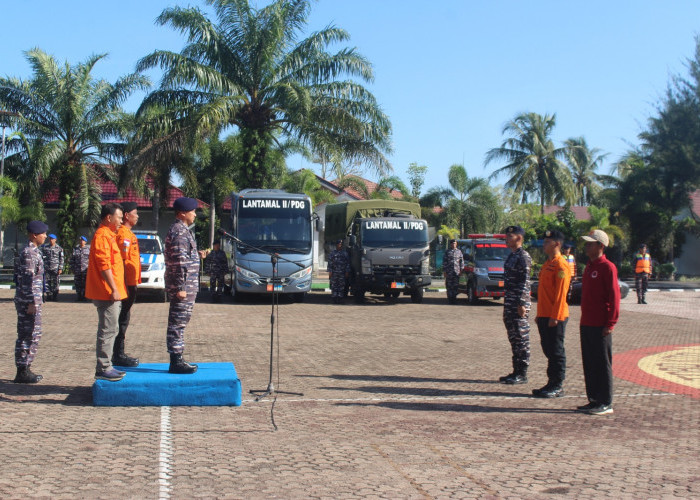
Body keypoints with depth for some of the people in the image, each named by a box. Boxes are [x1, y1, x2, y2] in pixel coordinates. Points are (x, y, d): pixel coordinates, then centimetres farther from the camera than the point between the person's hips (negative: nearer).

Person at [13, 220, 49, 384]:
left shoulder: (34, 251, 15)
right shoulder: (29, 253, -15)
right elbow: (27, 280, -20)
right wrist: (31, 302, -21)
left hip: (32, 301, 10)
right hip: (28, 301, -10)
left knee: (34, 335, 13)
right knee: (28, 336, -5)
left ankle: (25, 369, 19)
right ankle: (22, 372, 0)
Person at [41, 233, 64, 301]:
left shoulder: (59, 248, 4)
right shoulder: (45, 247, 10)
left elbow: (61, 259, 3)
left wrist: (60, 268, -5)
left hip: (55, 268, -2)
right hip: (47, 268, 2)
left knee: (56, 283, -1)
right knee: (47, 282, 0)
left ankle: (55, 296, 7)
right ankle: (49, 295, 8)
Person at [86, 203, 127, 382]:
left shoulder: (109, 235, 20)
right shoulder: (102, 236, -13)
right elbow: (104, 265, -21)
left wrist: (116, 289, 24)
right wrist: (114, 289, -22)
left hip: (111, 293, 11)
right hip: (107, 293, -11)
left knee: (110, 330, 14)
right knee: (108, 330, -8)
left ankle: (105, 366, 20)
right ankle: (103, 369, -4)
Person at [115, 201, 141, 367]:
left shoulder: (127, 233, 18)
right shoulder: (124, 234, -14)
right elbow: (123, 261, -20)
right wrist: (127, 285, -22)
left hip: (129, 283, 10)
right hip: (127, 284, -10)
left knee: (123, 318, 14)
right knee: (123, 318, -5)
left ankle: (119, 354, 21)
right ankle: (118, 356, -1)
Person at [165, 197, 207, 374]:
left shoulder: (179, 230, 17)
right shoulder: (180, 232, -16)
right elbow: (179, 262, -22)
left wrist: (197, 255, 15)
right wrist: (180, 287, -23)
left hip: (185, 286, 11)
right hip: (183, 286, -11)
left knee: (178, 323, 13)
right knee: (178, 323, -6)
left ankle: (177, 360, 19)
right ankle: (176, 362, -1)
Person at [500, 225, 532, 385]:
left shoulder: (523, 257, -12)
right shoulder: (512, 255, 16)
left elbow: (524, 282, -18)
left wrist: (522, 304, -22)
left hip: (519, 304, -10)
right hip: (509, 303, 10)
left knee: (521, 337, -4)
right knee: (513, 337, 13)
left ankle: (522, 374, 1)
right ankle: (516, 371, 20)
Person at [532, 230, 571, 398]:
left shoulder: (561, 265, -14)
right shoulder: (547, 264, 16)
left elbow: (561, 293, -18)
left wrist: (555, 316, -20)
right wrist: (540, 315, 20)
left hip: (555, 317, -9)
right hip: (544, 316, 9)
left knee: (556, 352, -2)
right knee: (548, 351, 13)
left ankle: (557, 387, 4)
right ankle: (552, 383, 20)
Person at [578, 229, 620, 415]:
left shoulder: (607, 267, -11)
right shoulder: (589, 266, 15)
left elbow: (614, 297, -15)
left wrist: (610, 323, -17)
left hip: (600, 326, -9)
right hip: (586, 324, 9)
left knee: (602, 364, -2)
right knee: (589, 363, 12)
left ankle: (606, 403, 4)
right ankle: (594, 400, 19)